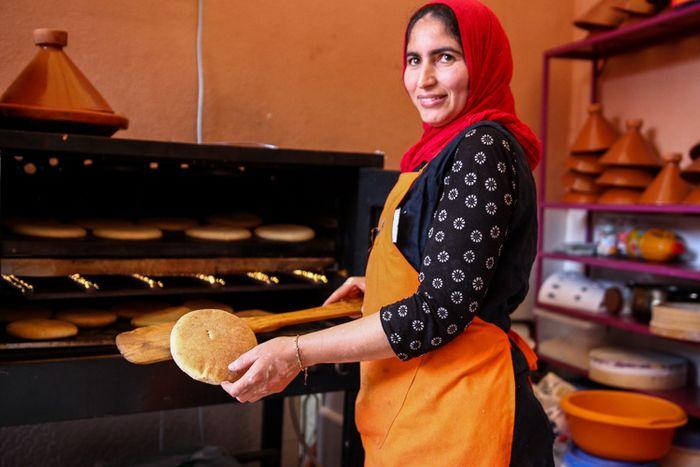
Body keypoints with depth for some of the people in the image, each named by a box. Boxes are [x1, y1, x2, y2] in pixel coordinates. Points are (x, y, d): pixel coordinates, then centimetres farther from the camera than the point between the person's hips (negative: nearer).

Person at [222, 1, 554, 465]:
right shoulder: (450, 148, 12)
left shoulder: (482, 147, -18)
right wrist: (377, 287, 27)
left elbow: (441, 312, -23)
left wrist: (298, 352, -21)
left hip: (454, 414, -9)